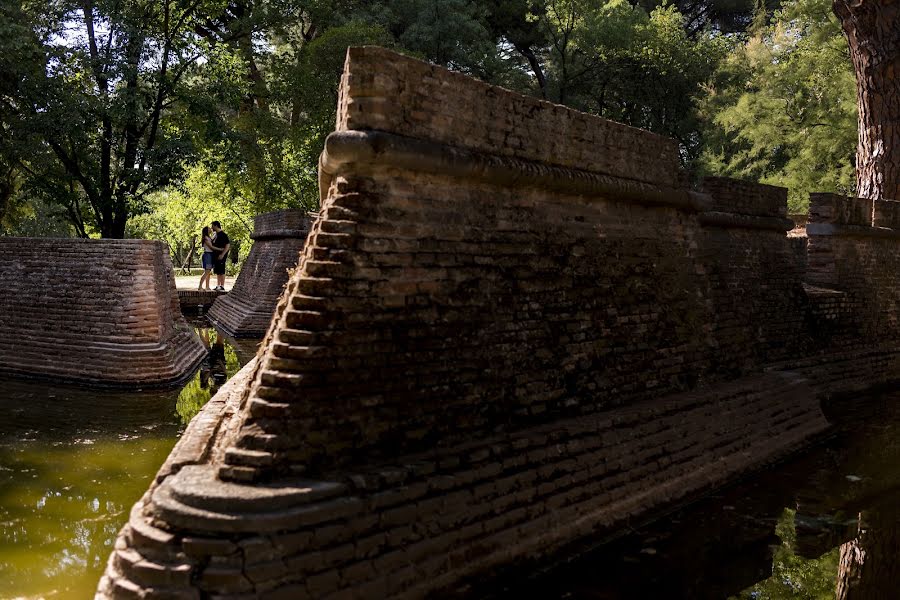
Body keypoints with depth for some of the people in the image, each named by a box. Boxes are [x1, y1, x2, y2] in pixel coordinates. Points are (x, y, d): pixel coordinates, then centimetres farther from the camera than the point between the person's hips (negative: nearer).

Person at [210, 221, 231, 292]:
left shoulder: (223, 235, -12)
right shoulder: (215, 235, 16)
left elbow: (228, 245, -18)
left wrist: (222, 254, -23)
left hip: (221, 256, -9)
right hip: (216, 256, 9)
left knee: (221, 272, -8)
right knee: (217, 272, 11)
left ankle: (222, 286, -6)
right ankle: (218, 286, 16)